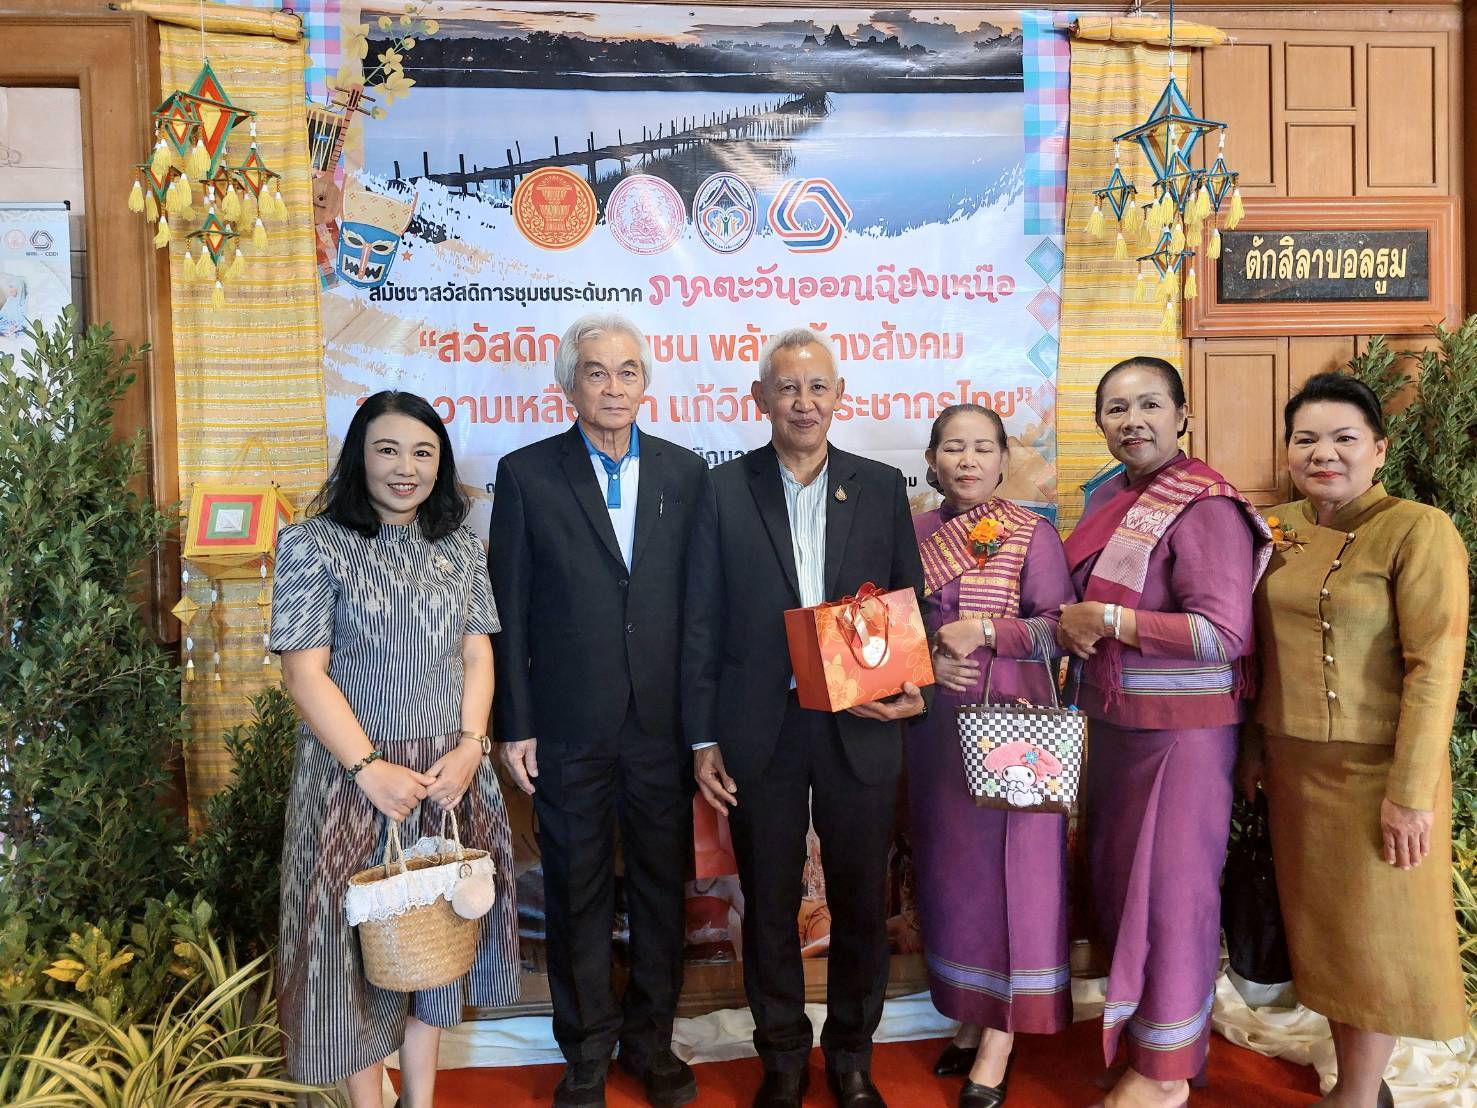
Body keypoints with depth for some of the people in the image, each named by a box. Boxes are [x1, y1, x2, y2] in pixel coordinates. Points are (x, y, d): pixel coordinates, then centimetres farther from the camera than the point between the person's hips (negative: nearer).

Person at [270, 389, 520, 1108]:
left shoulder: (460, 549, 8)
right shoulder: (312, 544, -6)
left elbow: (477, 655, 7)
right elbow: (304, 671, -11)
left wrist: (470, 747, -8)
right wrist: (370, 769, -16)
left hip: (450, 776, 4)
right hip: (351, 775, -4)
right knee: (361, 935, 6)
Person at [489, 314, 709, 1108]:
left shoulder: (686, 472, 3)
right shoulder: (527, 474, -2)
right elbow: (509, 610, -2)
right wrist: (514, 726, -4)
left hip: (664, 721, 2)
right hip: (569, 725, -1)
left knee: (663, 884, 14)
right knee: (577, 890, 12)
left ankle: (652, 1039, 35)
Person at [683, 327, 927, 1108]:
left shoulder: (882, 488, 5)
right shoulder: (725, 490, 0)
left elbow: (909, 604, 8)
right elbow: (702, 623, 0)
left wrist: (913, 689, -9)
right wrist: (702, 739, -3)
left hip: (861, 729, 1)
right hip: (760, 733, -1)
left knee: (860, 901, 13)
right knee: (769, 905, 13)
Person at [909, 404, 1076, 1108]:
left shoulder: (1031, 534, -4)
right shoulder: (916, 533, 7)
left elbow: (1062, 627, -8)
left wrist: (987, 633, -20)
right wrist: (926, 658, -9)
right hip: (936, 724, 4)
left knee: (1009, 871, 1)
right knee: (949, 869, 10)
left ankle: (998, 1044, 12)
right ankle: (970, 1017, 26)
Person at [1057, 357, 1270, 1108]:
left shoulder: (1204, 507, -16)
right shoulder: (1106, 498, 7)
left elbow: (1223, 634, -23)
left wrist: (1106, 622, -19)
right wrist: (1069, 623, -1)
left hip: (1179, 728, -8)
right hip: (1112, 719, 8)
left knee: (1168, 886, 5)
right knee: (1116, 876, 17)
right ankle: (1133, 1033, 37)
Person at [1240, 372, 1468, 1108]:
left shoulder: (1418, 531, -13)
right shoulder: (1275, 531, 4)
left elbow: (1435, 667, -16)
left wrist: (1411, 792, -18)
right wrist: (1252, 744, 11)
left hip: (1376, 769, -6)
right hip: (1293, 763, 6)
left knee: (1373, 933, 8)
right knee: (1321, 924, 16)